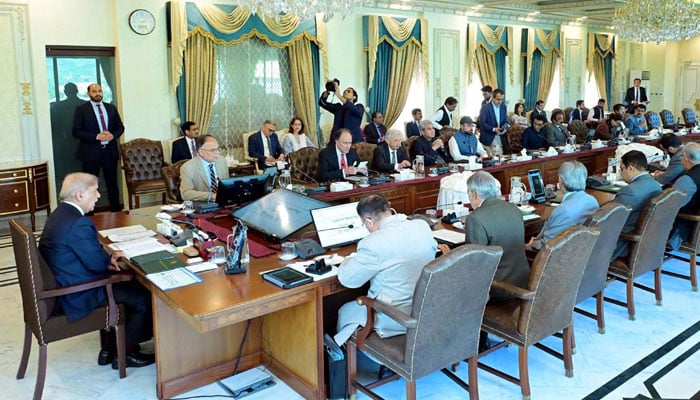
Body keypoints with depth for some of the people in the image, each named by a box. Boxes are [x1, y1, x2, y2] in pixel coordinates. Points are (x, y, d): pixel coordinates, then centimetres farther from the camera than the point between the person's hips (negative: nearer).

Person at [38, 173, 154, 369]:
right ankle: (125, 354, 12)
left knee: (129, 284, 25)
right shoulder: (78, 224, -26)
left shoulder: (60, 213, 6)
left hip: (61, 285, 11)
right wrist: (111, 257, -4)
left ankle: (108, 349, 29)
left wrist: (107, 258, 0)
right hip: (76, 295, -11)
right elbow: (96, 262, -24)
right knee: (143, 297, -5)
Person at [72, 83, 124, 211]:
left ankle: (116, 210, 21)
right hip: (91, 152, -4)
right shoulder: (81, 109, -1)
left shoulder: (111, 108, 11)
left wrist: (113, 135, -8)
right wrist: (96, 137, -17)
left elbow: (120, 127, 14)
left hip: (110, 151, 4)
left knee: (112, 183, 11)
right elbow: (76, 132, -7)